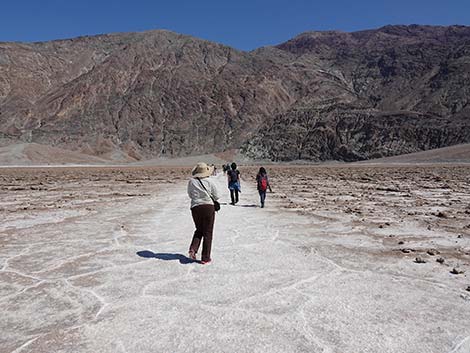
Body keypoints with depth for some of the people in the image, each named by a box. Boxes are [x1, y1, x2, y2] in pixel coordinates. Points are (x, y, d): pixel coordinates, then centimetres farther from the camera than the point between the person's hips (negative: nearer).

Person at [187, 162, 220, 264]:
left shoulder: (191, 181, 1)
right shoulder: (209, 181, -5)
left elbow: (190, 195, 13)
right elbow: (216, 197, 3)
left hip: (195, 207, 3)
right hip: (208, 207, -2)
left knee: (199, 230, 23)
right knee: (207, 233, 7)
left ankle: (193, 249, 3)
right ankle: (205, 258, 10)